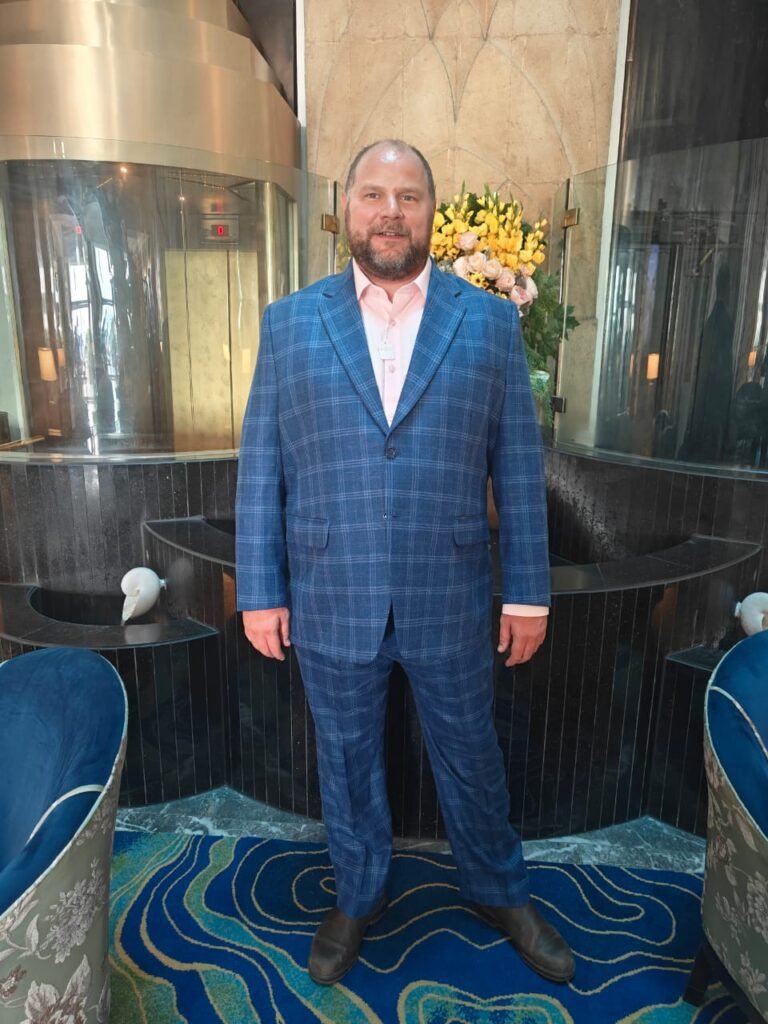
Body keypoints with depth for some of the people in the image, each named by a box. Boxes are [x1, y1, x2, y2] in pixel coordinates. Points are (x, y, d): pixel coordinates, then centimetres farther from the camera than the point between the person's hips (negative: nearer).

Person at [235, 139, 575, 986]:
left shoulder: (488, 320, 0)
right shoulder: (289, 322, 0)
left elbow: (517, 465, 0)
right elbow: (261, 467, 0)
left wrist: (528, 592, -1)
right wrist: (259, 591, -2)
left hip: (448, 601, 0)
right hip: (330, 601, 1)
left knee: (471, 758, 18)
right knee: (346, 761, 19)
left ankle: (498, 892, 46)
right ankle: (358, 895, 46)